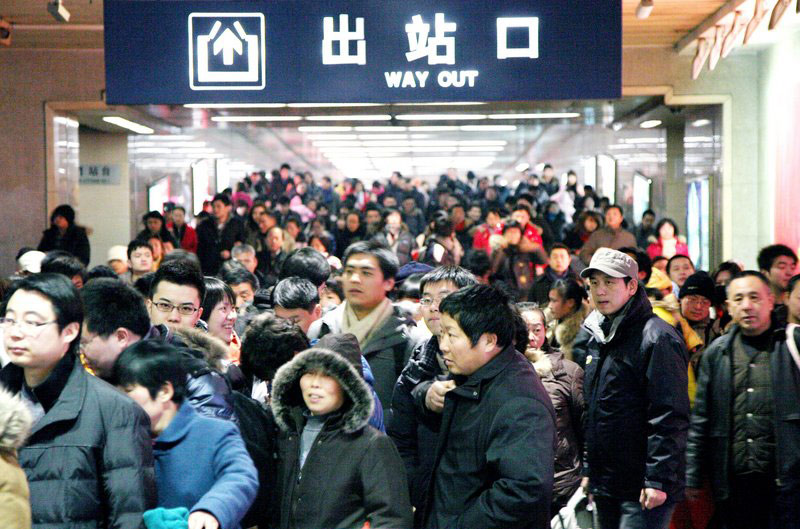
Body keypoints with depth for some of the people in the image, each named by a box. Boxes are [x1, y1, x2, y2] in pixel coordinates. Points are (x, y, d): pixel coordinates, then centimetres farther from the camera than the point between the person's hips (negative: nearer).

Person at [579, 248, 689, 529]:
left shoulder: (656, 338, -13)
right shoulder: (598, 337, 14)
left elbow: (669, 417, -18)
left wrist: (658, 479, -22)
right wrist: (589, 471, 20)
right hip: (605, 487, 8)